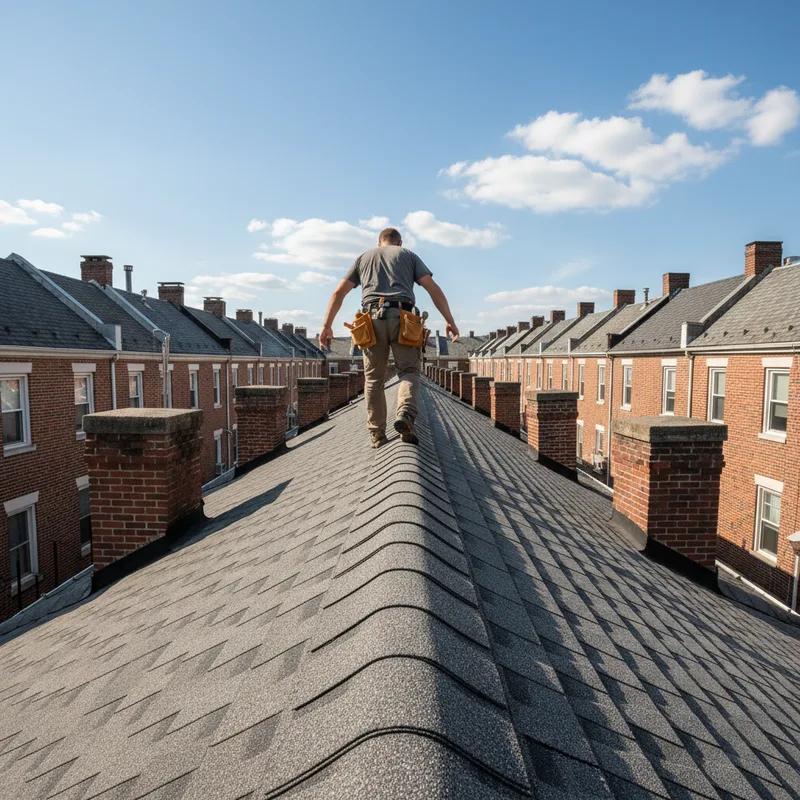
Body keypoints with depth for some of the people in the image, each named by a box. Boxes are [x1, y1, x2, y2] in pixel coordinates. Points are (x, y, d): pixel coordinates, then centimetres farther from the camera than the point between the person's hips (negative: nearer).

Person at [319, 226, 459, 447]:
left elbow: (338, 292, 18)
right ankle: (405, 413, -24)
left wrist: (327, 326, 17)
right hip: (402, 318, -1)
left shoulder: (363, 257, 27)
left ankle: (377, 435, 6)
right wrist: (449, 320, 11)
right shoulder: (409, 255, 22)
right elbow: (433, 289, 11)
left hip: (372, 318, 2)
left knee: (374, 378, 6)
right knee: (408, 370, 3)